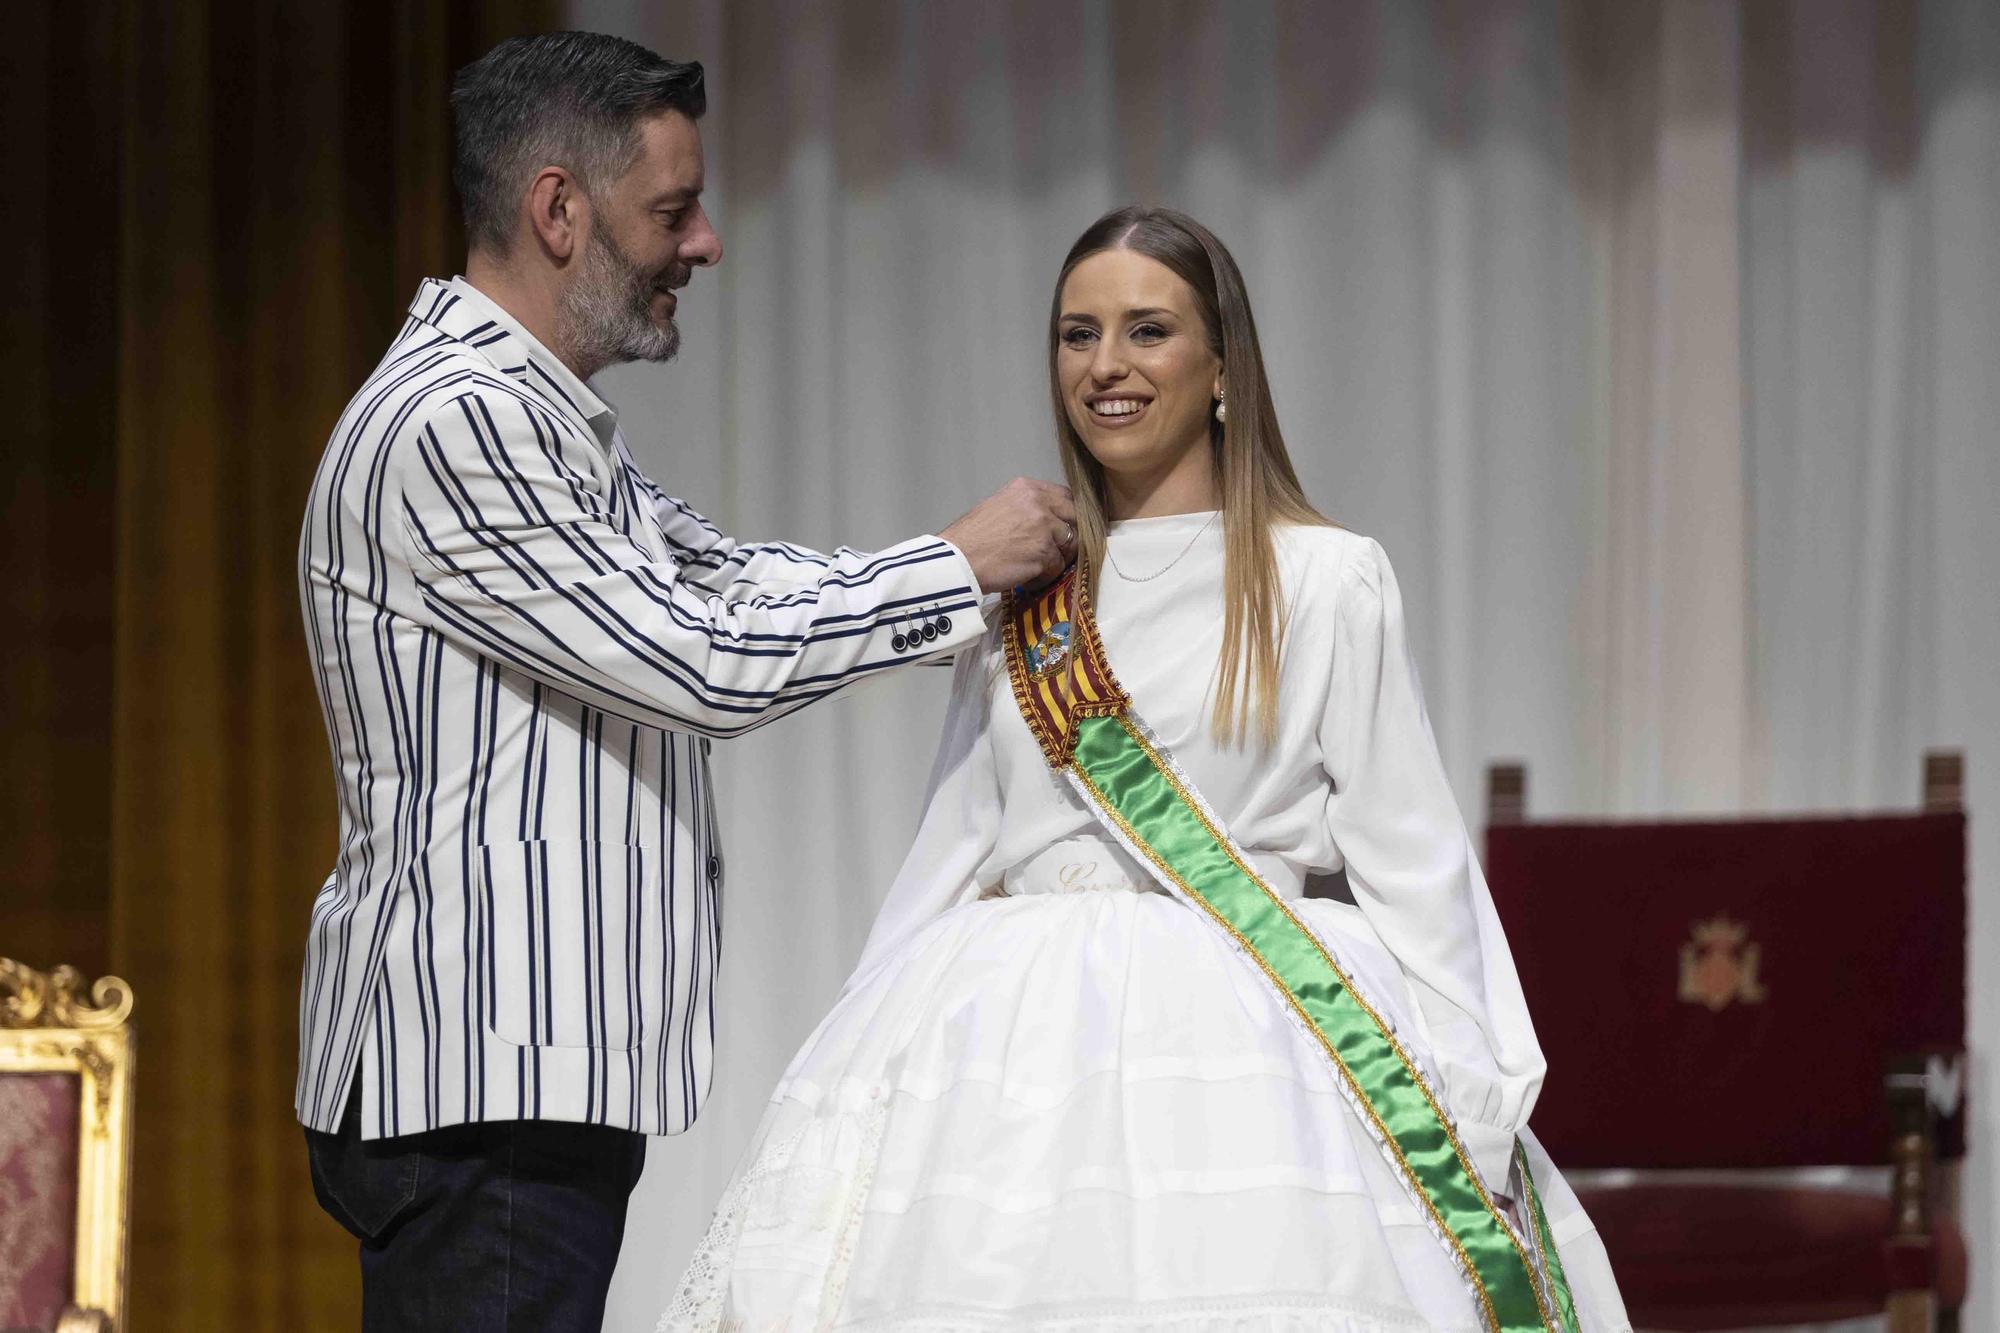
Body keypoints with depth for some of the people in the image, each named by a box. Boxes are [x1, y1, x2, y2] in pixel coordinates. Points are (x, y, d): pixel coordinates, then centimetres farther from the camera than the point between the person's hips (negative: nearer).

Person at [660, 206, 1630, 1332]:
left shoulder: (1328, 582, 4)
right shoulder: (1021, 596, 17)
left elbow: (1410, 869, 1)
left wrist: (1464, 1128, -6)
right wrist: (864, 1085, 13)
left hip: (1246, 1056, -4)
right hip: (1019, 1050, 4)